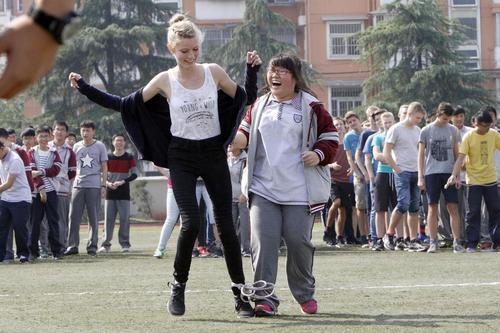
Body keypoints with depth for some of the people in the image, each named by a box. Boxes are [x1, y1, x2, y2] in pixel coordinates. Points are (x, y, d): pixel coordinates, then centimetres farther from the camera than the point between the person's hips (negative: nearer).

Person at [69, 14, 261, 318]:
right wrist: (85, 88, -3)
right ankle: (178, 287, 1)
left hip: (214, 155, 2)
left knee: (226, 225, 2)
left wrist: (253, 70, -6)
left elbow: (247, 98, 9)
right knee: (191, 223, -17)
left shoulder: (214, 72, 0)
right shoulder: (165, 81, -3)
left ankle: (241, 294, 9)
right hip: (182, 158, -2)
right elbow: (125, 105, 1)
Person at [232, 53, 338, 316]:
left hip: (299, 191, -3)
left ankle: (305, 295, 19)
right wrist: (240, 138, 0)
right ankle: (265, 298, -8)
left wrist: (319, 154, -13)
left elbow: (331, 137, 7)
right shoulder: (259, 106, 13)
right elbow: (246, 130, 23)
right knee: (263, 242, -10)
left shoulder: (311, 107, 2)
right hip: (263, 188, 3)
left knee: (299, 241, -1)